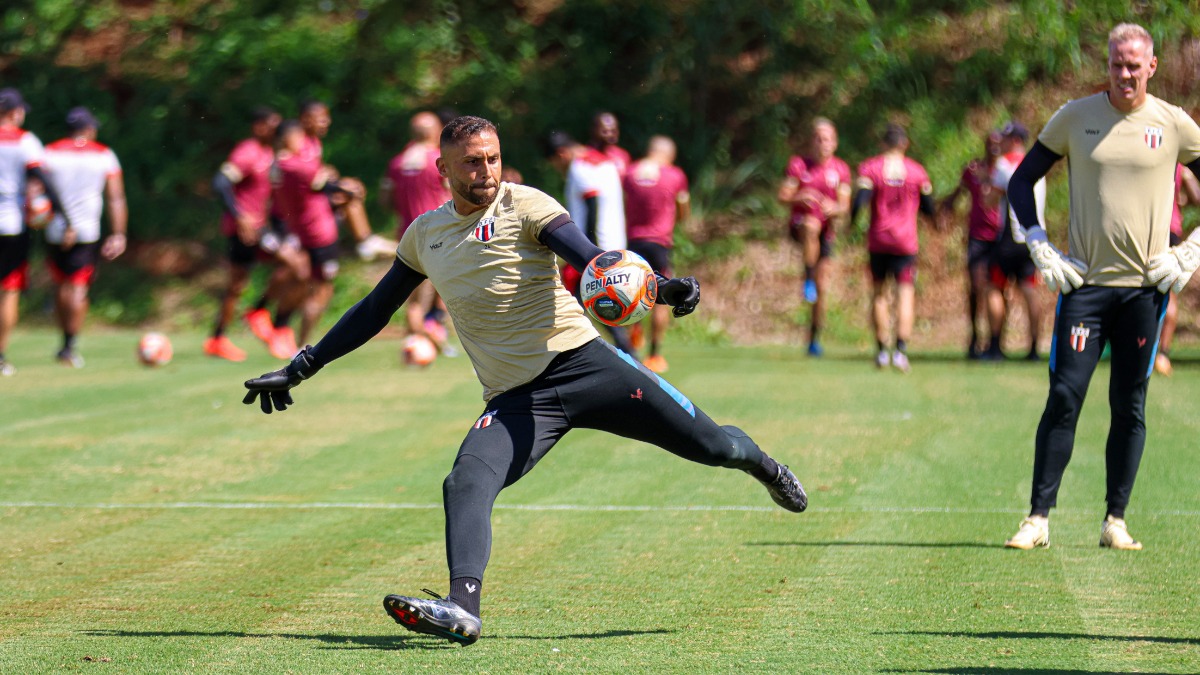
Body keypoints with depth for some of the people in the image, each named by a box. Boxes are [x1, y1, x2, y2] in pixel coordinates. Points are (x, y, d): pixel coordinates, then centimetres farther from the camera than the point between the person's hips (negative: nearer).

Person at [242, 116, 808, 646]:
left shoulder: (524, 206, -1)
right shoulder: (425, 235, 13)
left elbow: (593, 263, -13)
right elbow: (374, 311, 25)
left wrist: (659, 287, -32)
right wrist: (300, 368, 24)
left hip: (583, 362, -3)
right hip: (513, 400, 3)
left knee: (712, 446, -4)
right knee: (466, 485, -27)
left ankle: (759, 463, 31)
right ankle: (463, 606, -43)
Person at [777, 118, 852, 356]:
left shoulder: (840, 169, 3)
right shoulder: (798, 164, -1)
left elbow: (844, 207, 0)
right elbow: (783, 196, -4)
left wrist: (834, 209, -23)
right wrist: (801, 198, -25)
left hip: (826, 232, 2)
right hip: (799, 226, -2)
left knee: (822, 288, 0)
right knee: (812, 225, -40)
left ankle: (814, 339, 11)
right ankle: (808, 279, -29)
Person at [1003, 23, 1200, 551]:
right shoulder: (1075, 117, 3)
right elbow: (1021, 181, 10)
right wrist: (1040, 249, 0)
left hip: (1145, 285, 1)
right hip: (1085, 282, 0)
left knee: (1130, 407, 4)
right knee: (1064, 397, -6)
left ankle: (1116, 521, 10)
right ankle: (1038, 518, -3)